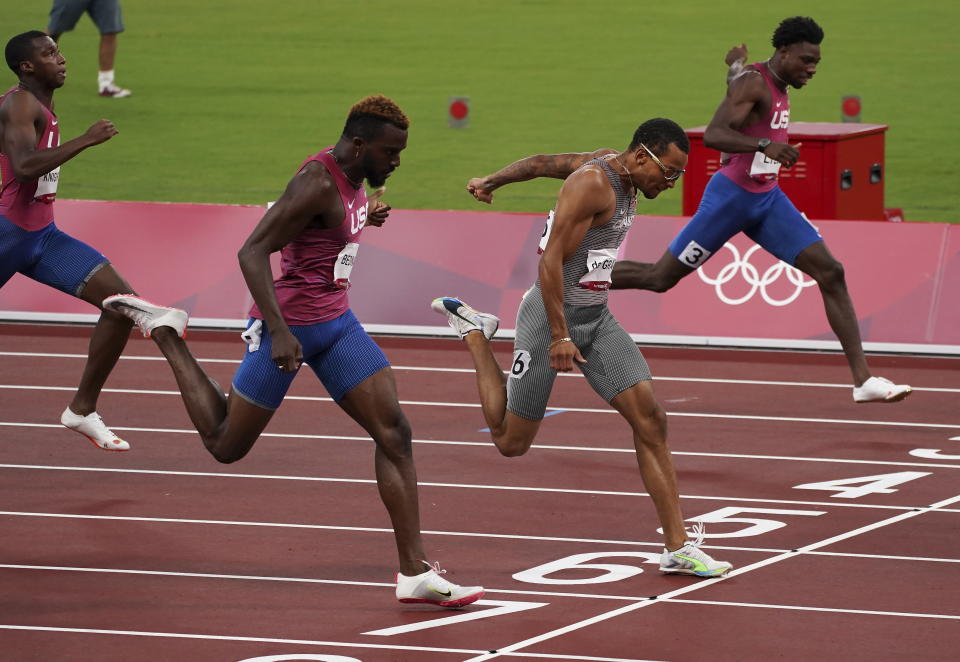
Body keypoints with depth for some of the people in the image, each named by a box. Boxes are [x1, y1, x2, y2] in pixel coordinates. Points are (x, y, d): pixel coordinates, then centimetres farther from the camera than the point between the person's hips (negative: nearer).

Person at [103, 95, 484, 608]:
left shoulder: (351, 176, 6)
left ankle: (414, 573, -6)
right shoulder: (317, 183, -23)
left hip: (335, 323, 8)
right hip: (288, 324, -8)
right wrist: (279, 332, -33)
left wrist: (363, 218, 18)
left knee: (394, 432, -5)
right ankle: (164, 332, 24)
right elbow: (252, 251, -27)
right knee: (225, 446, 7)